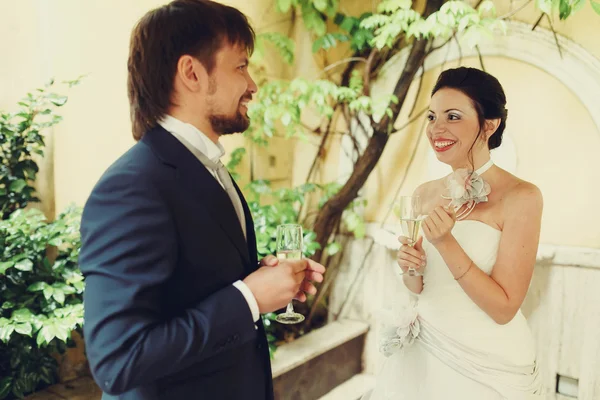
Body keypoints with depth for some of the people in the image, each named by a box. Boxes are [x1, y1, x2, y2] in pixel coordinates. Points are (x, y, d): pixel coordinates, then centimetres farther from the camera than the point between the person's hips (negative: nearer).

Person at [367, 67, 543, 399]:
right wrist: (411, 269, -14)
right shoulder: (424, 194, -2)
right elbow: (419, 288, 7)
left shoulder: (521, 196, -17)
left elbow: (504, 308, -18)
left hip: (488, 363, -4)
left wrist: (445, 242, -26)